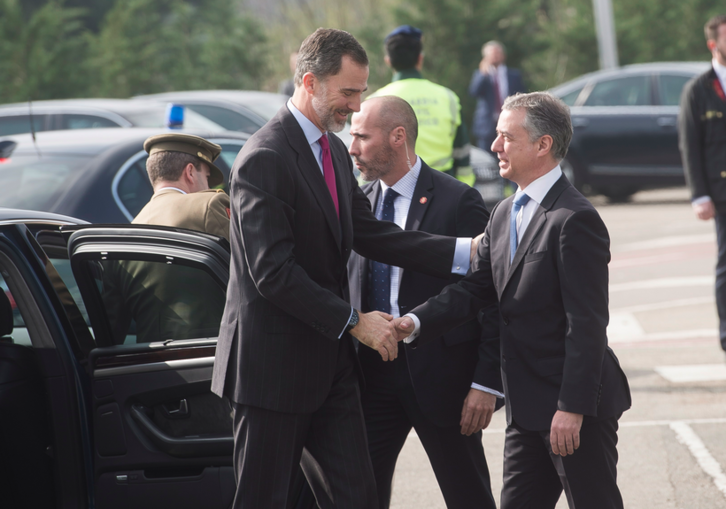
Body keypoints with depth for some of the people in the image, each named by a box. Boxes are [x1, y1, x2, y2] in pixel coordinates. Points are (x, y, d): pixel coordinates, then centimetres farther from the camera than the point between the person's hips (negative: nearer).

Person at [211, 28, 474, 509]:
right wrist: (354, 321, -20)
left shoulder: (335, 151, 13)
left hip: (329, 362, 9)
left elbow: (369, 232, 10)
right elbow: (273, 272, -22)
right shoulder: (264, 159, -18)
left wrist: (463, 252, 1)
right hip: (274, 365, -9)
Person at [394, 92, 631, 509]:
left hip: (575, 405, -9)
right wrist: (417, 321, -8)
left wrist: (572, 408, -23)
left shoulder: (575, 219, -17)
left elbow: (587, 323, -20)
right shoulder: (504, 215, 13)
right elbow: (476, 287, 9)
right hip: (528, 405, 9)